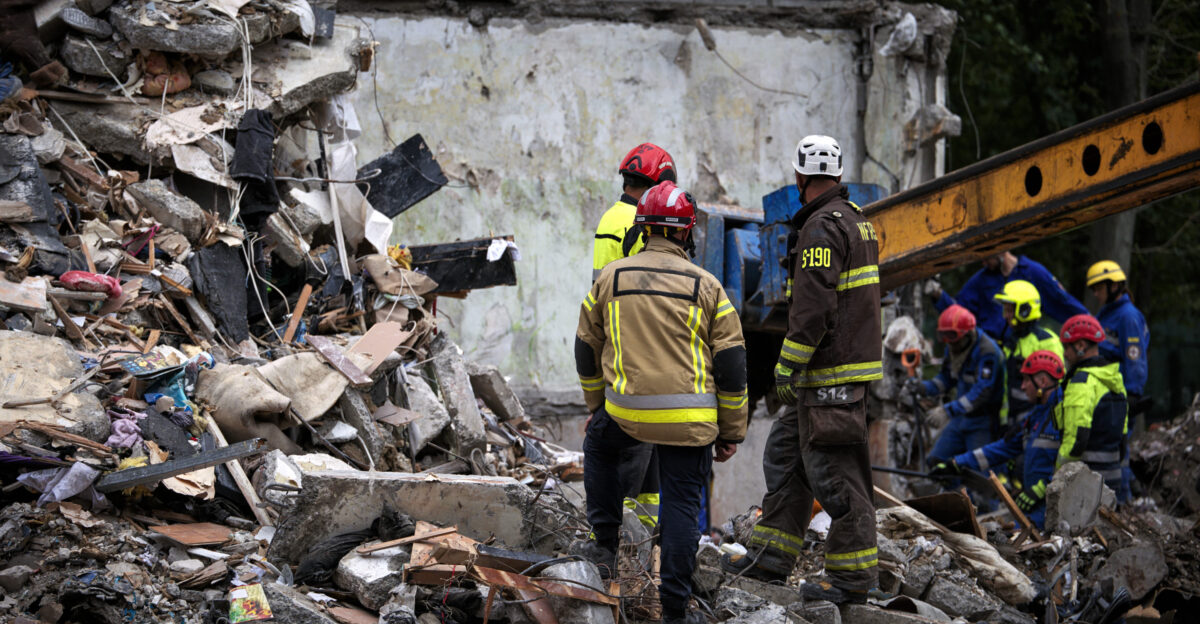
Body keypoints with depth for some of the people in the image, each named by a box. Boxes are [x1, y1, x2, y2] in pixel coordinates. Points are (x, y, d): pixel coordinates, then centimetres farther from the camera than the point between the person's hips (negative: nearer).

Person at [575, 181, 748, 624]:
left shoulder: (610, 279, 7)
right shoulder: (705, 287, 1)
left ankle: (605, 546, 29)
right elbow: (731, 364, 1)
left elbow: (586, 350, 16)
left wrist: (596, 406, 32)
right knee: (681, 506, 5)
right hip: (690, 421, -1)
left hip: (626, 412, 1)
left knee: (598, 447, 32)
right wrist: (731, 431, 9)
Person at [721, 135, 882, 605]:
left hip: (830, 373, -10)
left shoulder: (823, 227, -16)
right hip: (852, 357, 10)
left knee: (832, 471, -5)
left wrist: (787, 369, -16)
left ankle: (852, 577, 0)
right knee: (785, 455, 15)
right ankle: (772, 555, 19)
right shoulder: (854, 219, 15)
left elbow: (813, 307, -23)